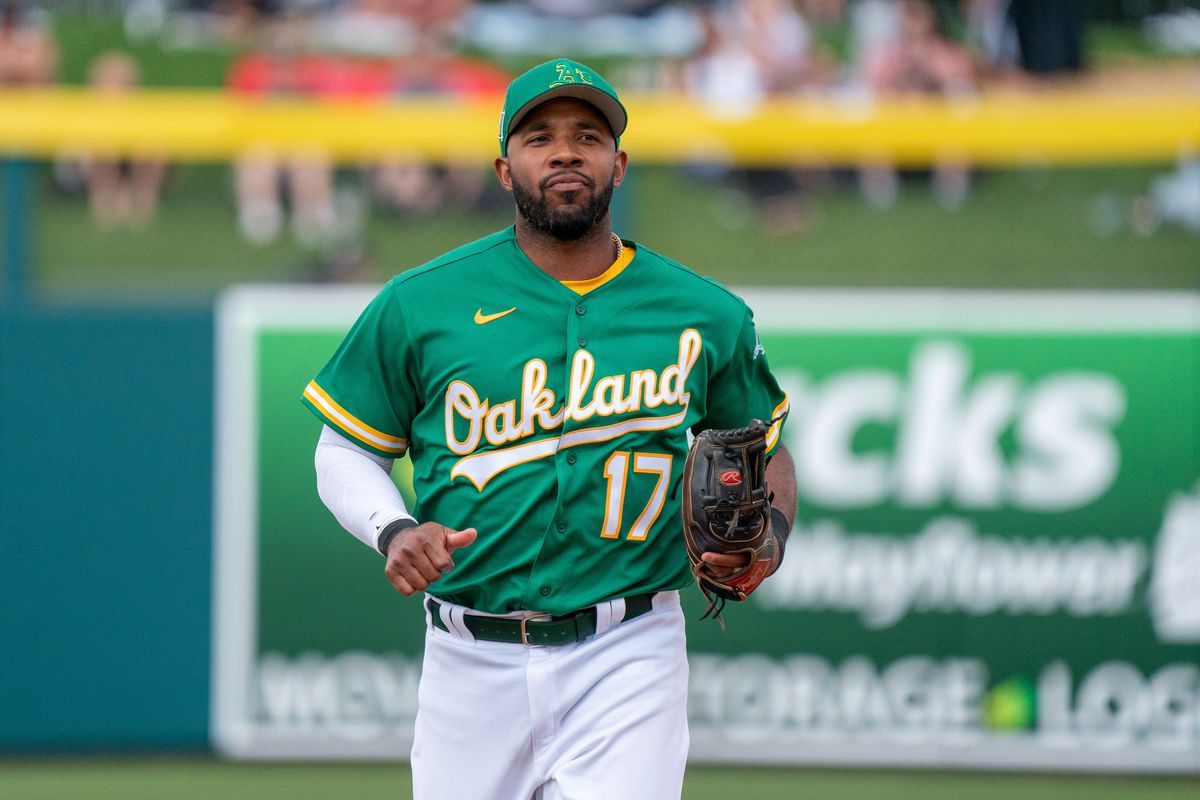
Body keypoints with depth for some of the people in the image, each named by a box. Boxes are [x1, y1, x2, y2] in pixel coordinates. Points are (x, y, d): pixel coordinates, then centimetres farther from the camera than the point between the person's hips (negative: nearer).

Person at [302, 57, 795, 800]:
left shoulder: (705, 315, 7)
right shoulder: (420, 305, 4)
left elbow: (763, 448, 19)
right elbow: (346, 447, 11)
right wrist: (393, 530, -9)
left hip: (628, 658, -1)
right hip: (474, 661, 1)